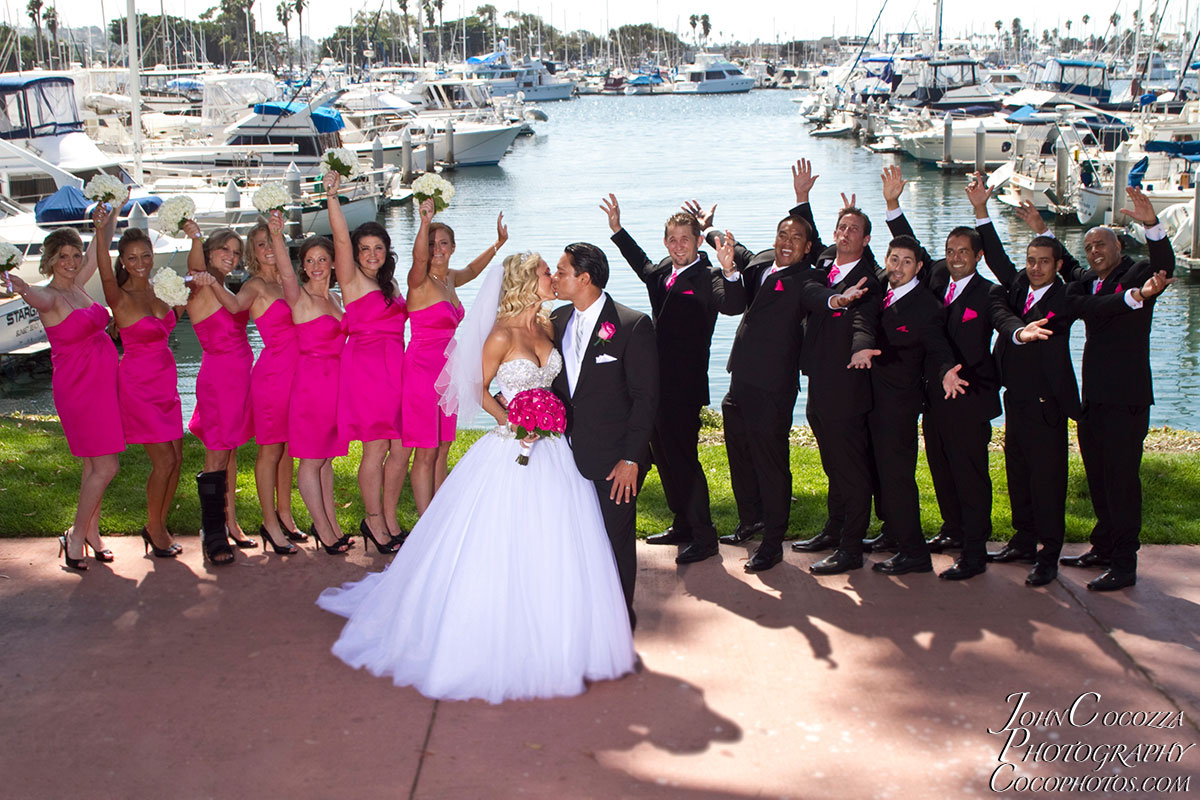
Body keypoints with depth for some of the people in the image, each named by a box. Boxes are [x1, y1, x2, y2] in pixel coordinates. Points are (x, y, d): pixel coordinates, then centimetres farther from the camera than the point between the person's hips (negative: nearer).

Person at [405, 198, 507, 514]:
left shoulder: (449, 278, 10)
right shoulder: (420, 280, -12)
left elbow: (472, 269, 34)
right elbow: (418, 257, -36)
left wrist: (498, 243, 32)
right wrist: (425, 222, -51)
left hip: (447, 373, 8)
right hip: (422, 369, -8)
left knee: (442, 451, 12)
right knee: (426, 453, -3)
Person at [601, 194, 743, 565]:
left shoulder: (707, 278, -14)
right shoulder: (664, 272, 10)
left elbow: (732, 306, -33)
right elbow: (643, 265, 34)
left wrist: (730, 272, -49)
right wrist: (617, 228, 33)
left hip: (685, 386, -9)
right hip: (659, 383, 9)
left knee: (683, 459, -4)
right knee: (664, 456, 17)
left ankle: (704, 537, 9)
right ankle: (682, 525, 32)